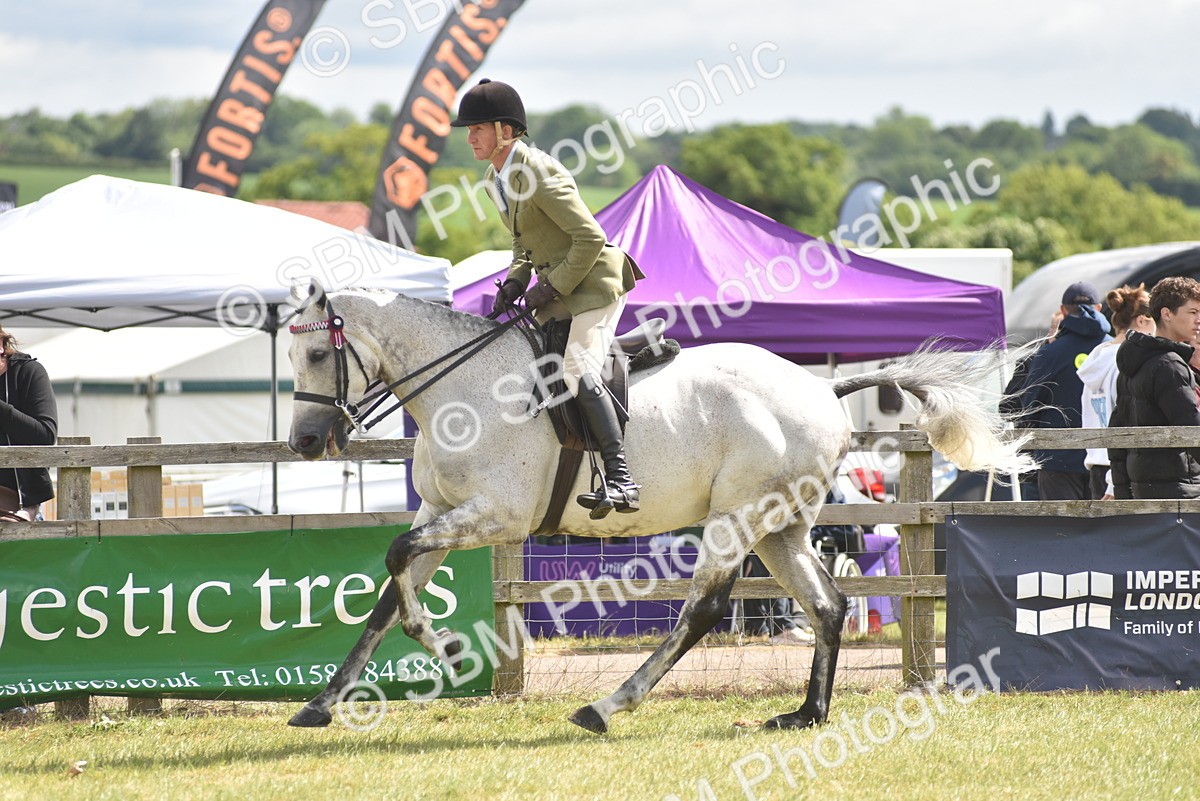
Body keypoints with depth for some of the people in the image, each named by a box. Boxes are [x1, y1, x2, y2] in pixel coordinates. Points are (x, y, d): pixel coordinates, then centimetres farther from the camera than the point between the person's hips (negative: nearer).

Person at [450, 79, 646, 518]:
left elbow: (590, 238, -23)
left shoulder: (540, 176, -22)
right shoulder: (497, 179, 7)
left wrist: (553, 286, -19)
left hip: (594, 280, -10)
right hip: (558, 287, 10)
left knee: (578, 372, -22)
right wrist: (516, 279, 4)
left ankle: (620, 479, -27)